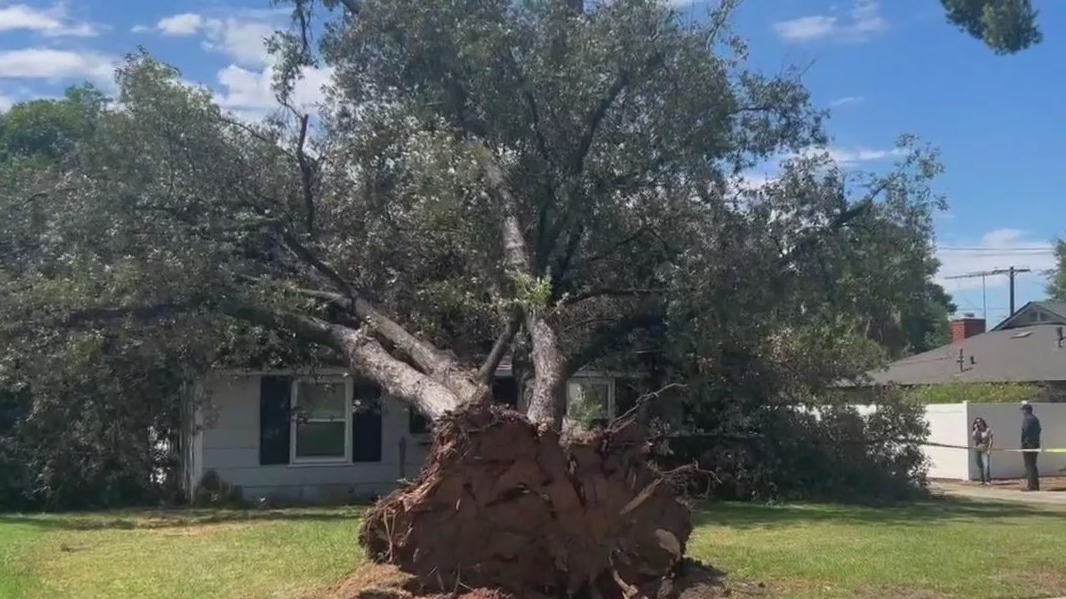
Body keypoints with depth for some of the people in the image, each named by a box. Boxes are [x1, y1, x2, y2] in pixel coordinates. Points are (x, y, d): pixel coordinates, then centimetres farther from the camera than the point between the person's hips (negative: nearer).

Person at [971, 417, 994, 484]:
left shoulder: (988, 430, 2)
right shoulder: (976, 431, 13)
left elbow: (990, 440, -4)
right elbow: (973, 437, -5)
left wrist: (989, 449, -13)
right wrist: (976, 429, -4)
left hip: (985, 450, -4)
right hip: (977, 450, 4)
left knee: (986, 465, -14)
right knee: (979, 466, 6)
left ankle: (988, 480, -13)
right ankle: (982, 480, 13)